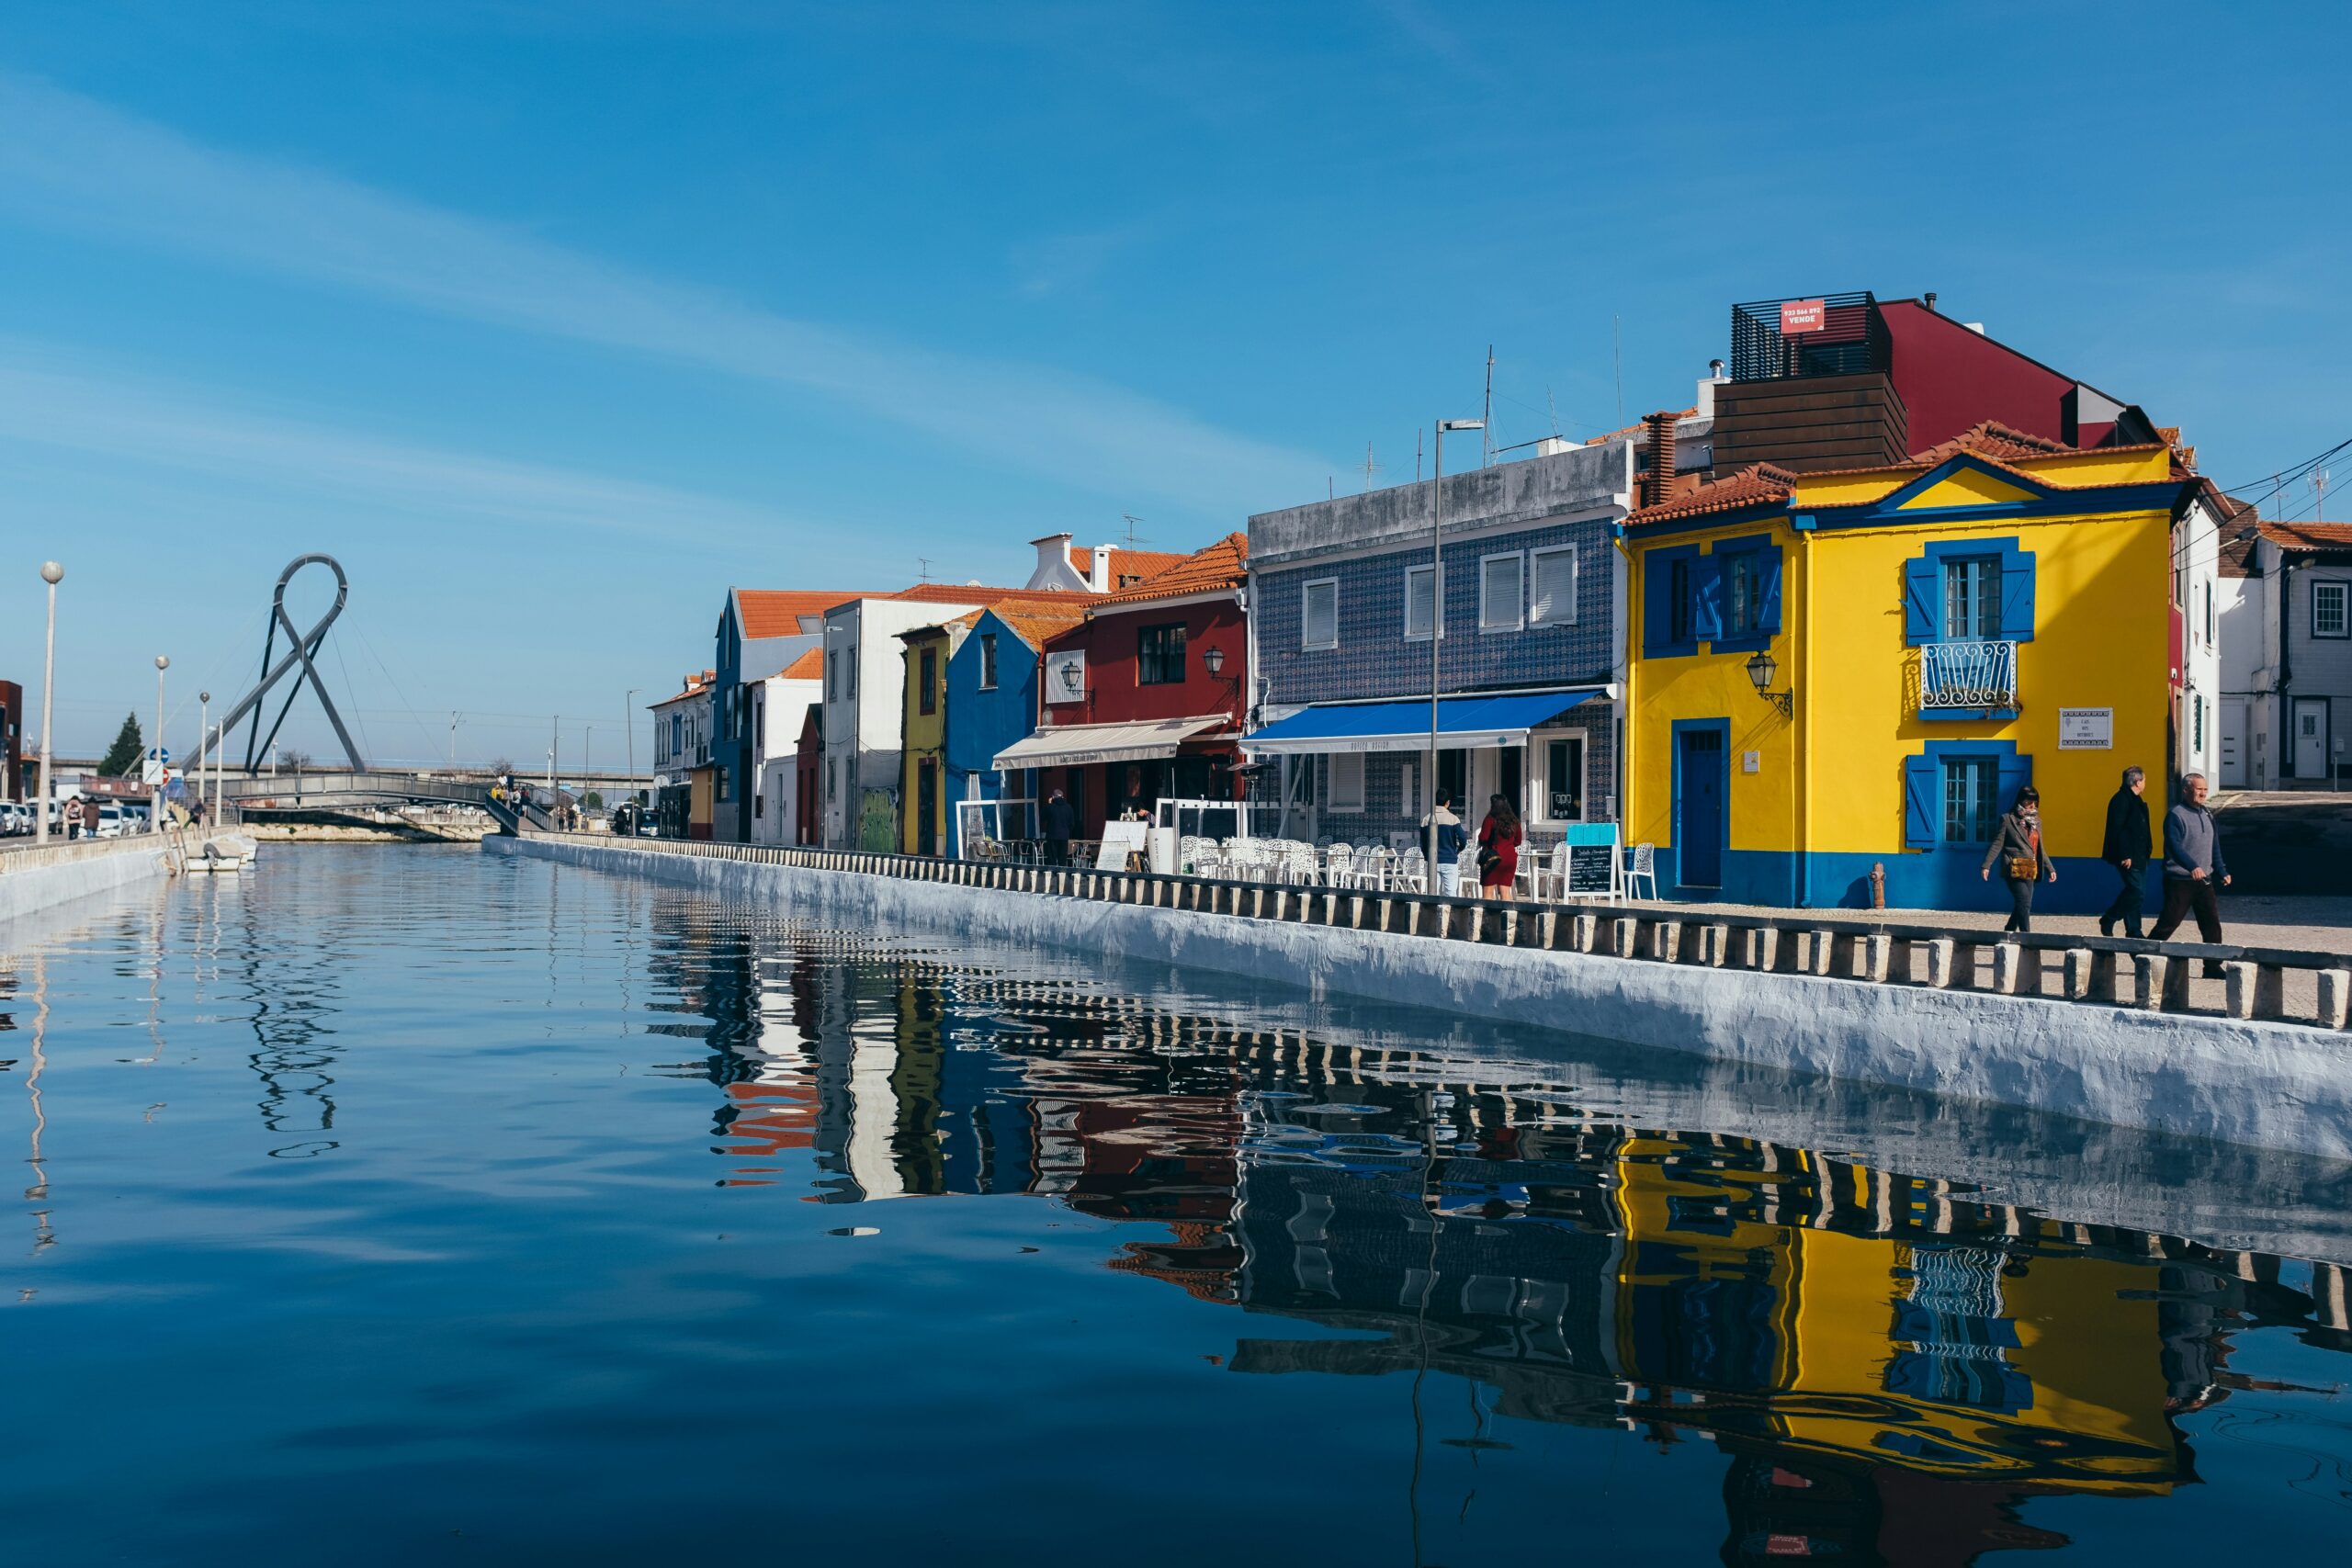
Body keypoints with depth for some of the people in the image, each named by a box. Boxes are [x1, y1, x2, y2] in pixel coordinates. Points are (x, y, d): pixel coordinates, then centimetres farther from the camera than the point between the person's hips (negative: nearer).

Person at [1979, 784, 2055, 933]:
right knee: (2025, 904, -16)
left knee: (2021, 906, 6)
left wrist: (2050, 869, 21)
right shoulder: (2008, 819, -1)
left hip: (2030, 871, 6)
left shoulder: (2036, 821, 18)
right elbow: (1997, 845, -4)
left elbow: (2039, 849, 25)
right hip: (2014, 869, -6)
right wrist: (1987, 865, -12)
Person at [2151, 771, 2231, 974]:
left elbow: (2215, 847, 21)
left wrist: (2222, 872, 14)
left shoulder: (2207, 814, 14)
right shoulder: (2175, 815, -10)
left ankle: (2213, 966, 6)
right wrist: (2192, 866, -35)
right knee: (2169, 922, -3)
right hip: (2180, 880, -7)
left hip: (2204, 880, 7)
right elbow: (2175, 846, -22)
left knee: (2212, 923, 2)